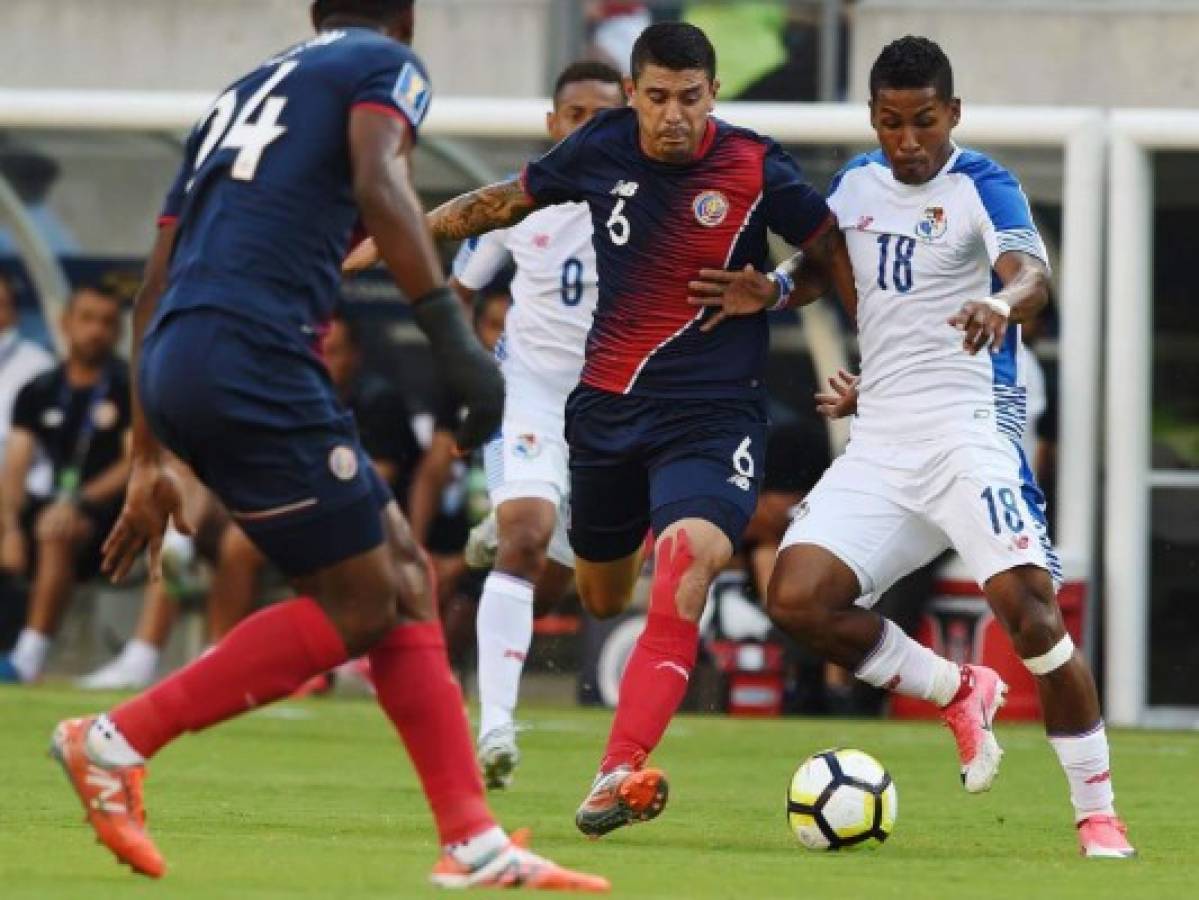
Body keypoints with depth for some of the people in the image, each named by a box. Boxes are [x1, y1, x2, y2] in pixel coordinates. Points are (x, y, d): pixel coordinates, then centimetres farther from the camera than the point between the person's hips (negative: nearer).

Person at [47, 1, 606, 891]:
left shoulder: (241, 93, 30)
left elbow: (156, 287, 28)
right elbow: (378, 185, -15)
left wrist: (150, 459, 32)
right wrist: (453, 332, -23)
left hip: (176, 364, 9)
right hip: (254, 358, -9)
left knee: (402, 571, 11)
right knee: (358, 603, 0)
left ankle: (475, 845, 6)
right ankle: (116, 741, -1)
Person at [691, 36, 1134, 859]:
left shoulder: (982, 187, -7)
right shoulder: (856, 185, 11)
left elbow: (1033, 275, -27)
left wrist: (1004, 303, -50)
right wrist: (770, 291, 9)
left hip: (970, 431, -6)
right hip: (881, 444, 6)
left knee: (1029, 604, -22)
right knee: (799, 598, -10)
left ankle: (1099, 817, -12)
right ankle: (960, 695, 12)